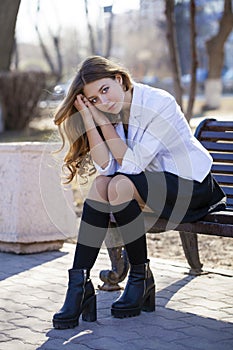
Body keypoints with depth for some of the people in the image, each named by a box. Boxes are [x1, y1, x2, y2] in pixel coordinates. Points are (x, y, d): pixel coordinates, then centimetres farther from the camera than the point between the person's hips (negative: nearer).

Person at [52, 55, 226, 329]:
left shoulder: (159, 104, -22)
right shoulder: (112, 113, -1)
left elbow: (132, 163, -24)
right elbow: (106, 167, -14)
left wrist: (104, 122, -24)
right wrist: (88, 119, -20)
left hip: (193, 185, -7)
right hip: (152, 183, 7)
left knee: (121, 185, -30)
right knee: (100, 184, -20)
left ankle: (140, 276, -13)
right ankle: (79, 283, -23)